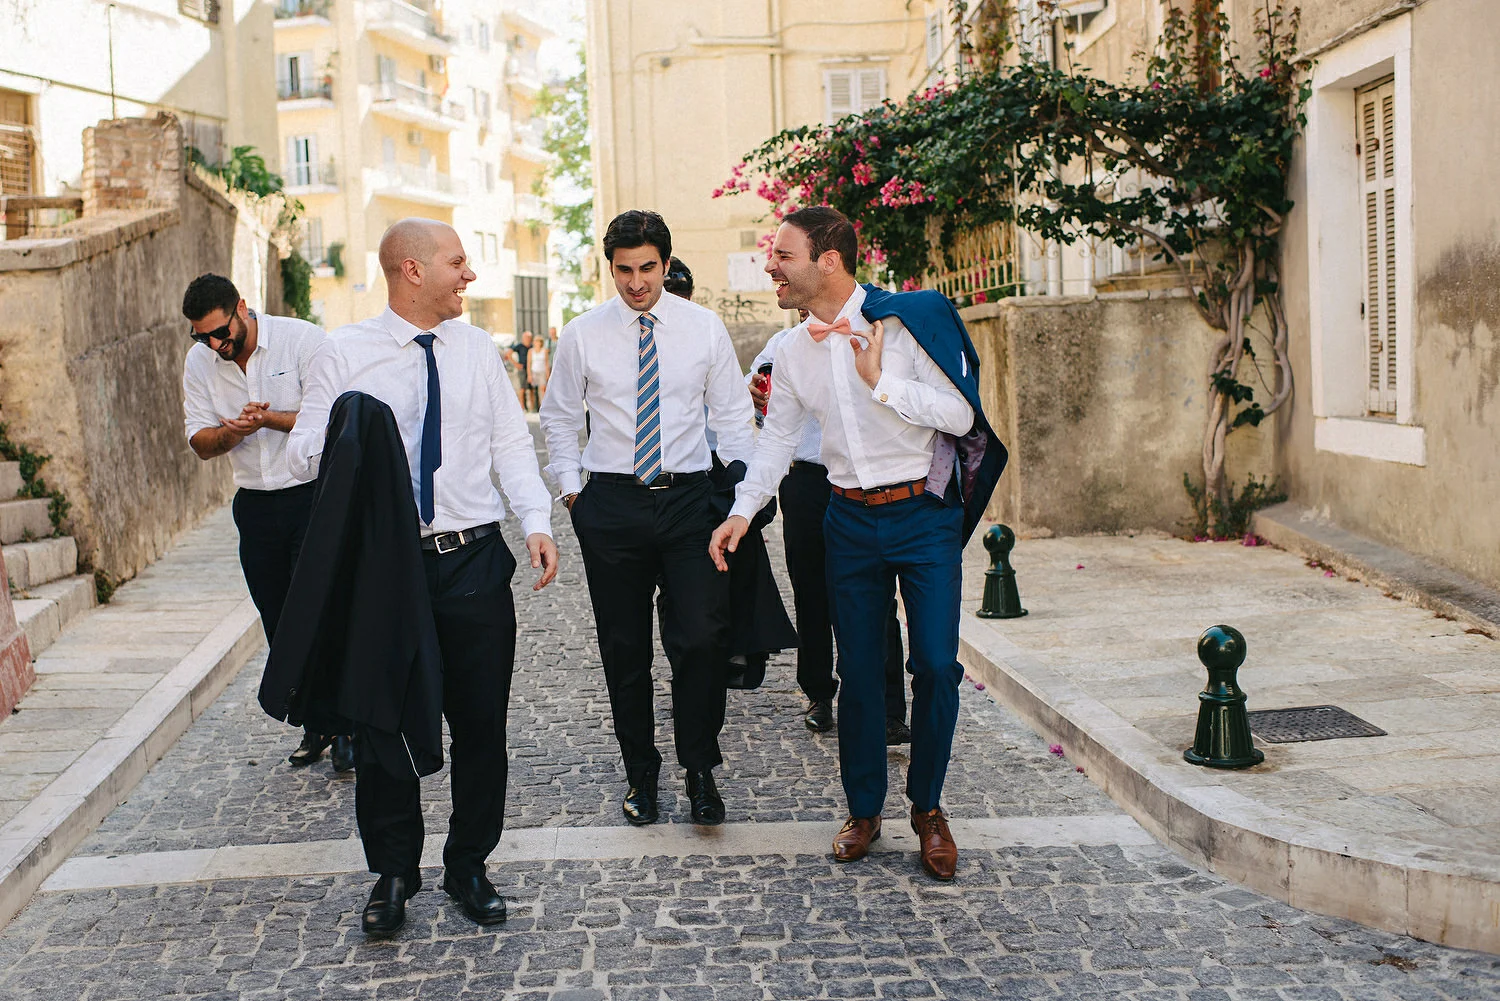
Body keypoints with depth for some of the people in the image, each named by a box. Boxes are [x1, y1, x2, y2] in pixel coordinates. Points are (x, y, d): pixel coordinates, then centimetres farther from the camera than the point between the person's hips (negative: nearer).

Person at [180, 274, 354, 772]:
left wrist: (269, 420, -23)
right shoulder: (199, 362, 4)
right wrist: (229, 433, -17)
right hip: (255, 503, 5)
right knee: (280, 625, 9)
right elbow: (199, 441, 5)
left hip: (315, 494, -5)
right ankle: (316, 726, 23)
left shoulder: (302, 339, -11)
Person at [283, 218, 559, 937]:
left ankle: (469, 865, 25)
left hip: (473, 560, 2)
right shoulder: (345, 353, 0)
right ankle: (393, 872, 24)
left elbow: (511, 444, 6)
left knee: (482, 722, 8)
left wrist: (536, 521, -10)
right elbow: (303, 453, 0)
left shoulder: (477, 348, 9)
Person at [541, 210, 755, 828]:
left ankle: (700, 770, 9)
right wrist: (570, 488, 5)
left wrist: (738, 487, 0)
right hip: (611, 502, 1)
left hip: (687, 498, 0)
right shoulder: (582, 335, 2)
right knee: (623, 647, 7)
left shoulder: (704, 328, 3)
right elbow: (559, 417, 13)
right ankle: (640, 772, 23)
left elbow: (731, 413, 9)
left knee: (702, 637, -9)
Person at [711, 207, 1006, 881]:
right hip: (850, 520, 4)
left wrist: (882, 381, -21)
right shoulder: (794, 351, 5)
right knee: (859, 670, 7)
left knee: (936, 665, -5)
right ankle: (864, 809, 23)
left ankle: (927, 807, 14)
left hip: (924, 513, -4)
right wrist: (743, 510, 5)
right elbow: (777, 438, 15)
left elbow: (960, 414, -13)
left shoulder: (909, 320, -11)